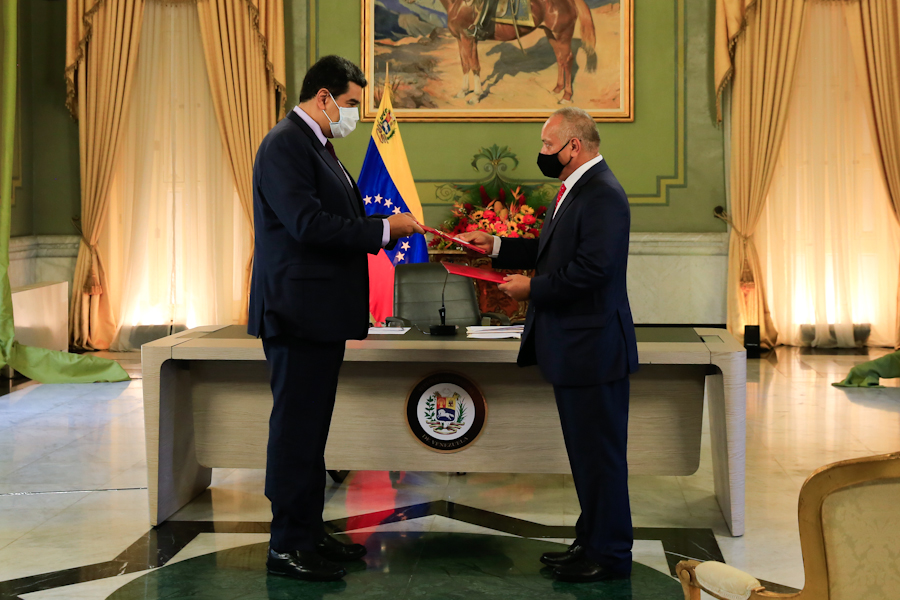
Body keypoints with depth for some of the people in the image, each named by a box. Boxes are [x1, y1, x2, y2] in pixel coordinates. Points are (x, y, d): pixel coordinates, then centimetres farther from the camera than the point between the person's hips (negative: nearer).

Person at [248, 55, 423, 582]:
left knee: (310, 427, 16)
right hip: (299, 312, -11)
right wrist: (383, 230, -18)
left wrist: (384, 226, 5)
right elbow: (308, 224, -24)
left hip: (322, 314, 11)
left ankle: (310, 533, 25)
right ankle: (288, 546, 4)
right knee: (296, 429, -4)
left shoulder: (317, 146, 18)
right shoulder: (286, 145, -14)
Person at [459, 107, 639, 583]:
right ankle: (592, 542, 30)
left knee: (600, 455, -1)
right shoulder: (575, 189, 15)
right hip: (573, 348, 11)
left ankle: (610, 556, 10)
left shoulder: (603, 195, -19)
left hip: (593, 348, -11)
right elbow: (554, 251, 21)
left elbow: (590, 268, -26)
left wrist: (532, 289, -16)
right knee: (586, 453, 18)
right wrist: (496, 246, 14)